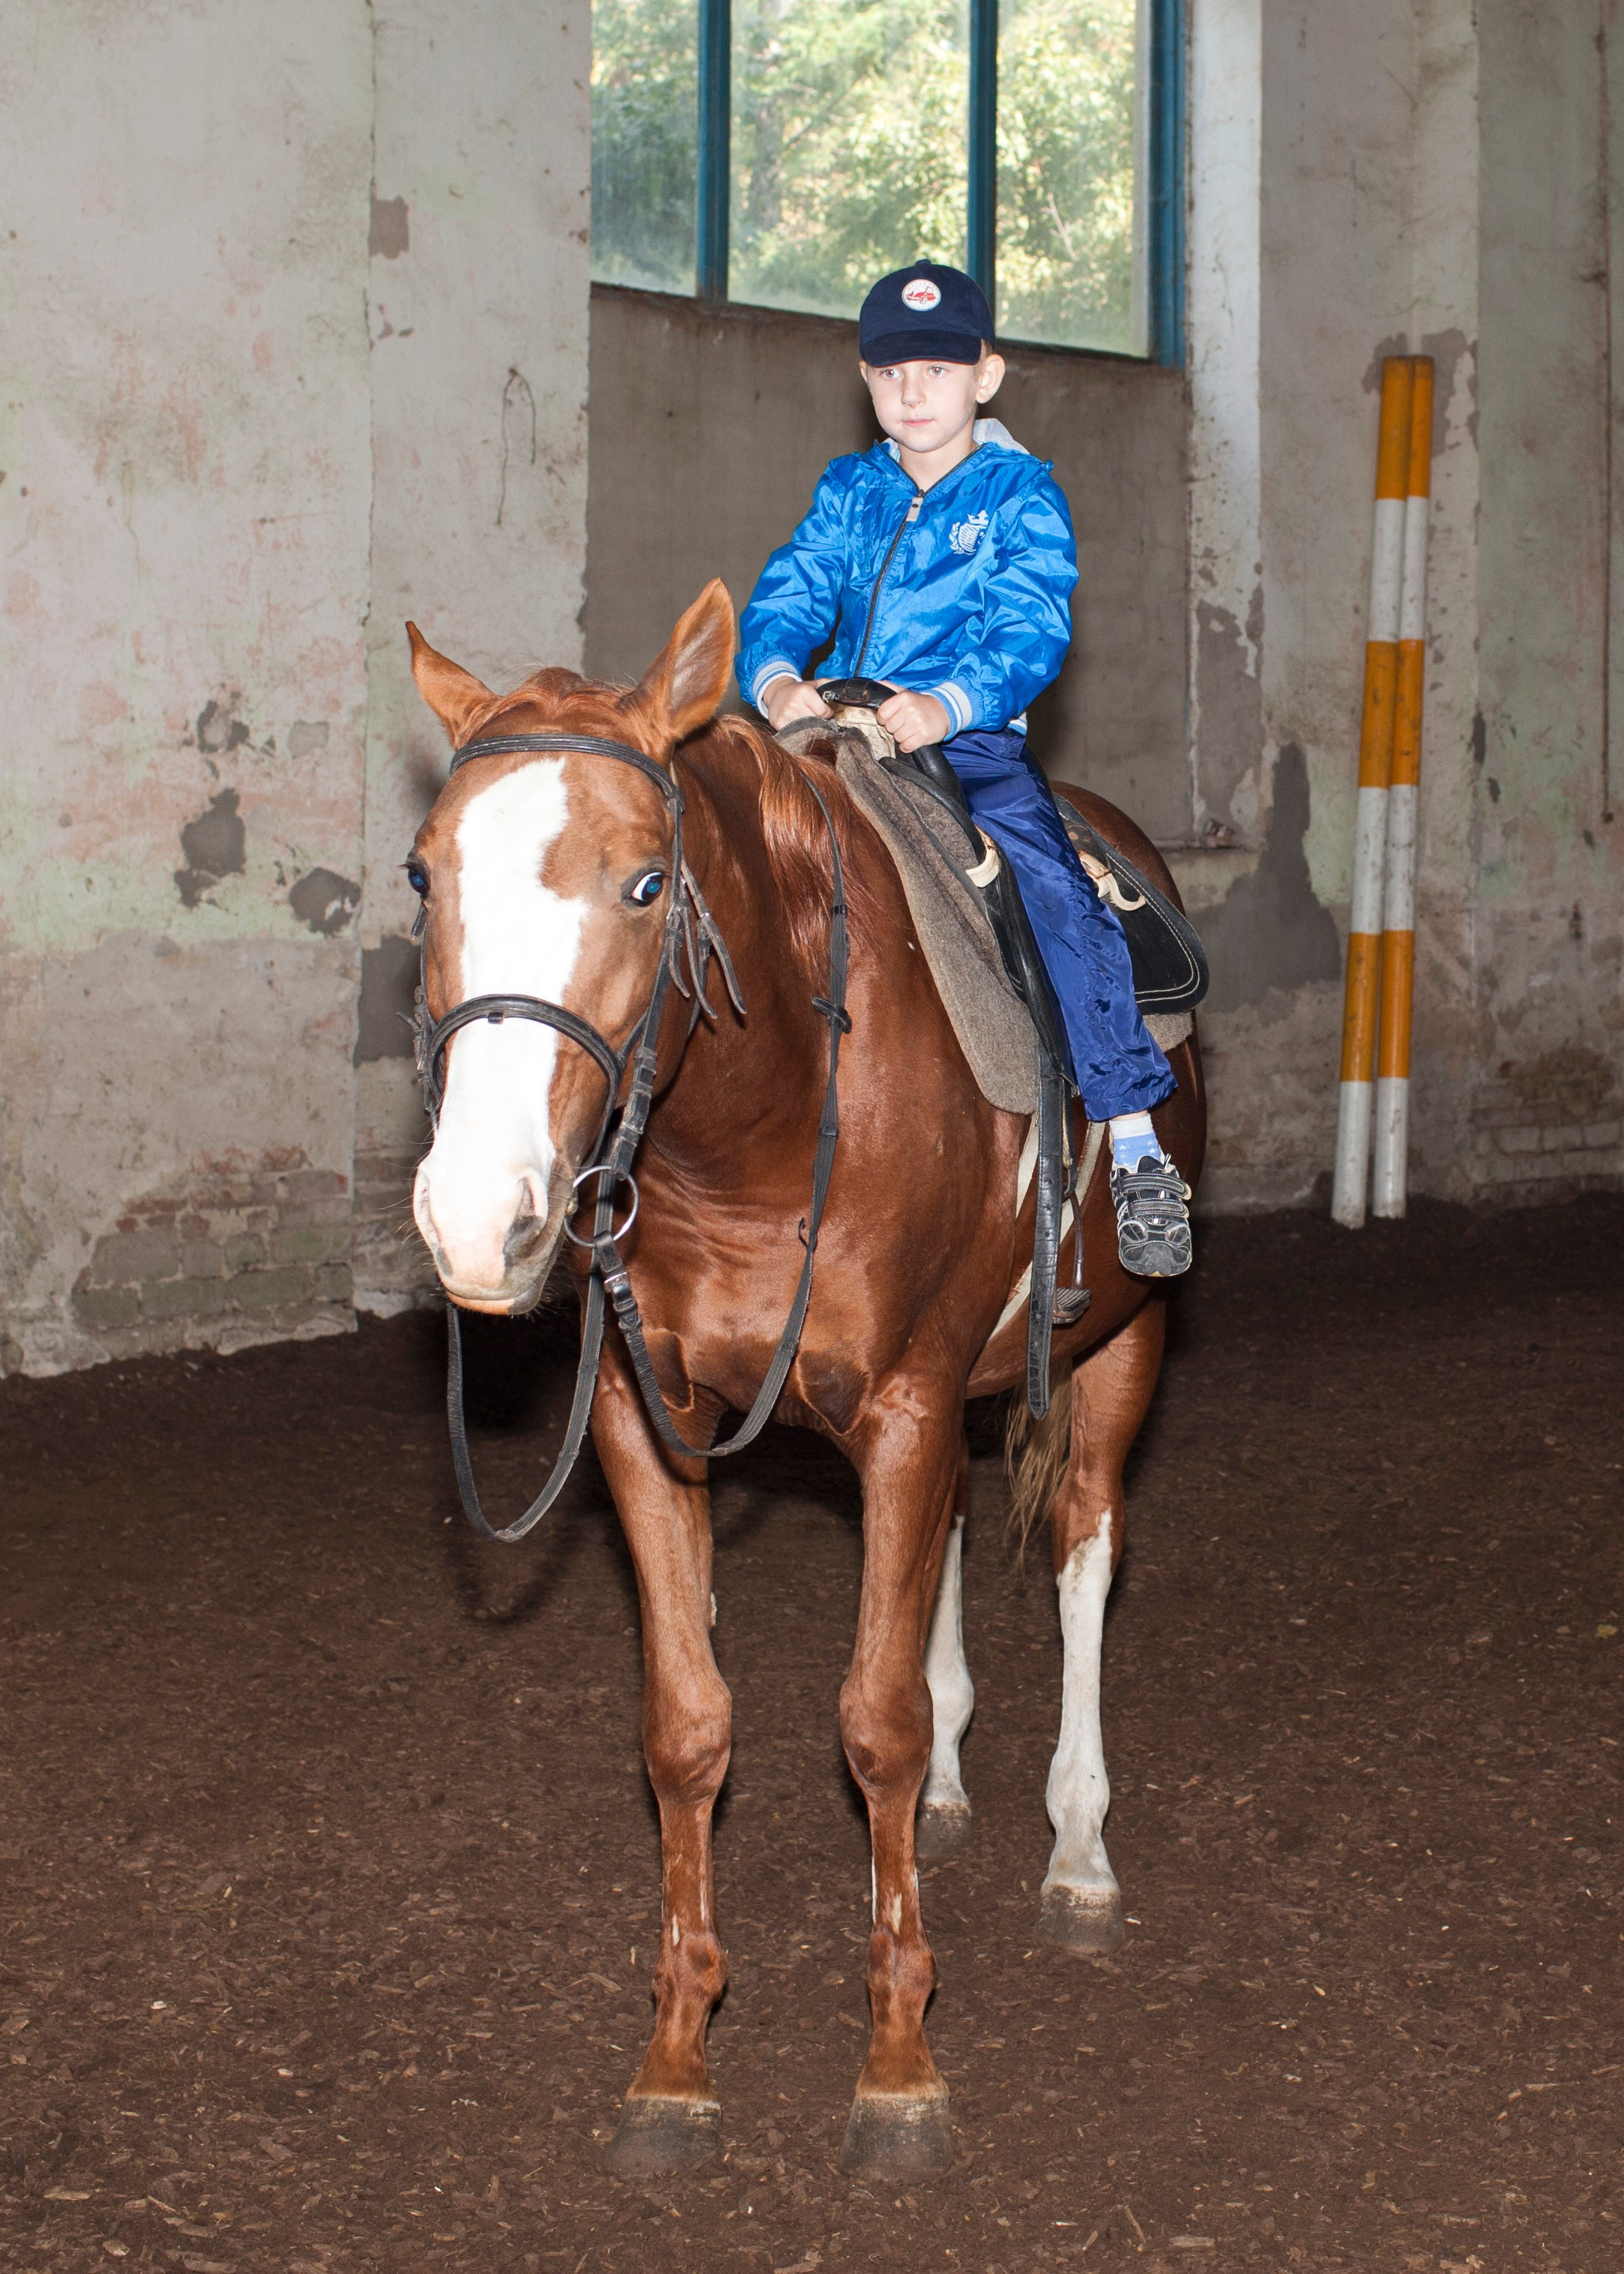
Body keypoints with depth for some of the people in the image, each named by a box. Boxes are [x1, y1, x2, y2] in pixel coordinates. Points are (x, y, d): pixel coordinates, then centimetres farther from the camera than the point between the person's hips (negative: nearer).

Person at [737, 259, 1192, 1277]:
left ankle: (1137, 1152, -21)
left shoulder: (1023, 495, 2)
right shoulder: (849, 493, 15)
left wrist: (947, 705, -29)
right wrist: (776, 679, -18)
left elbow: (1034, 634, -11)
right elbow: (786, 599, 6)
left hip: (975, 750, -4)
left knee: (1058, 896, -25)